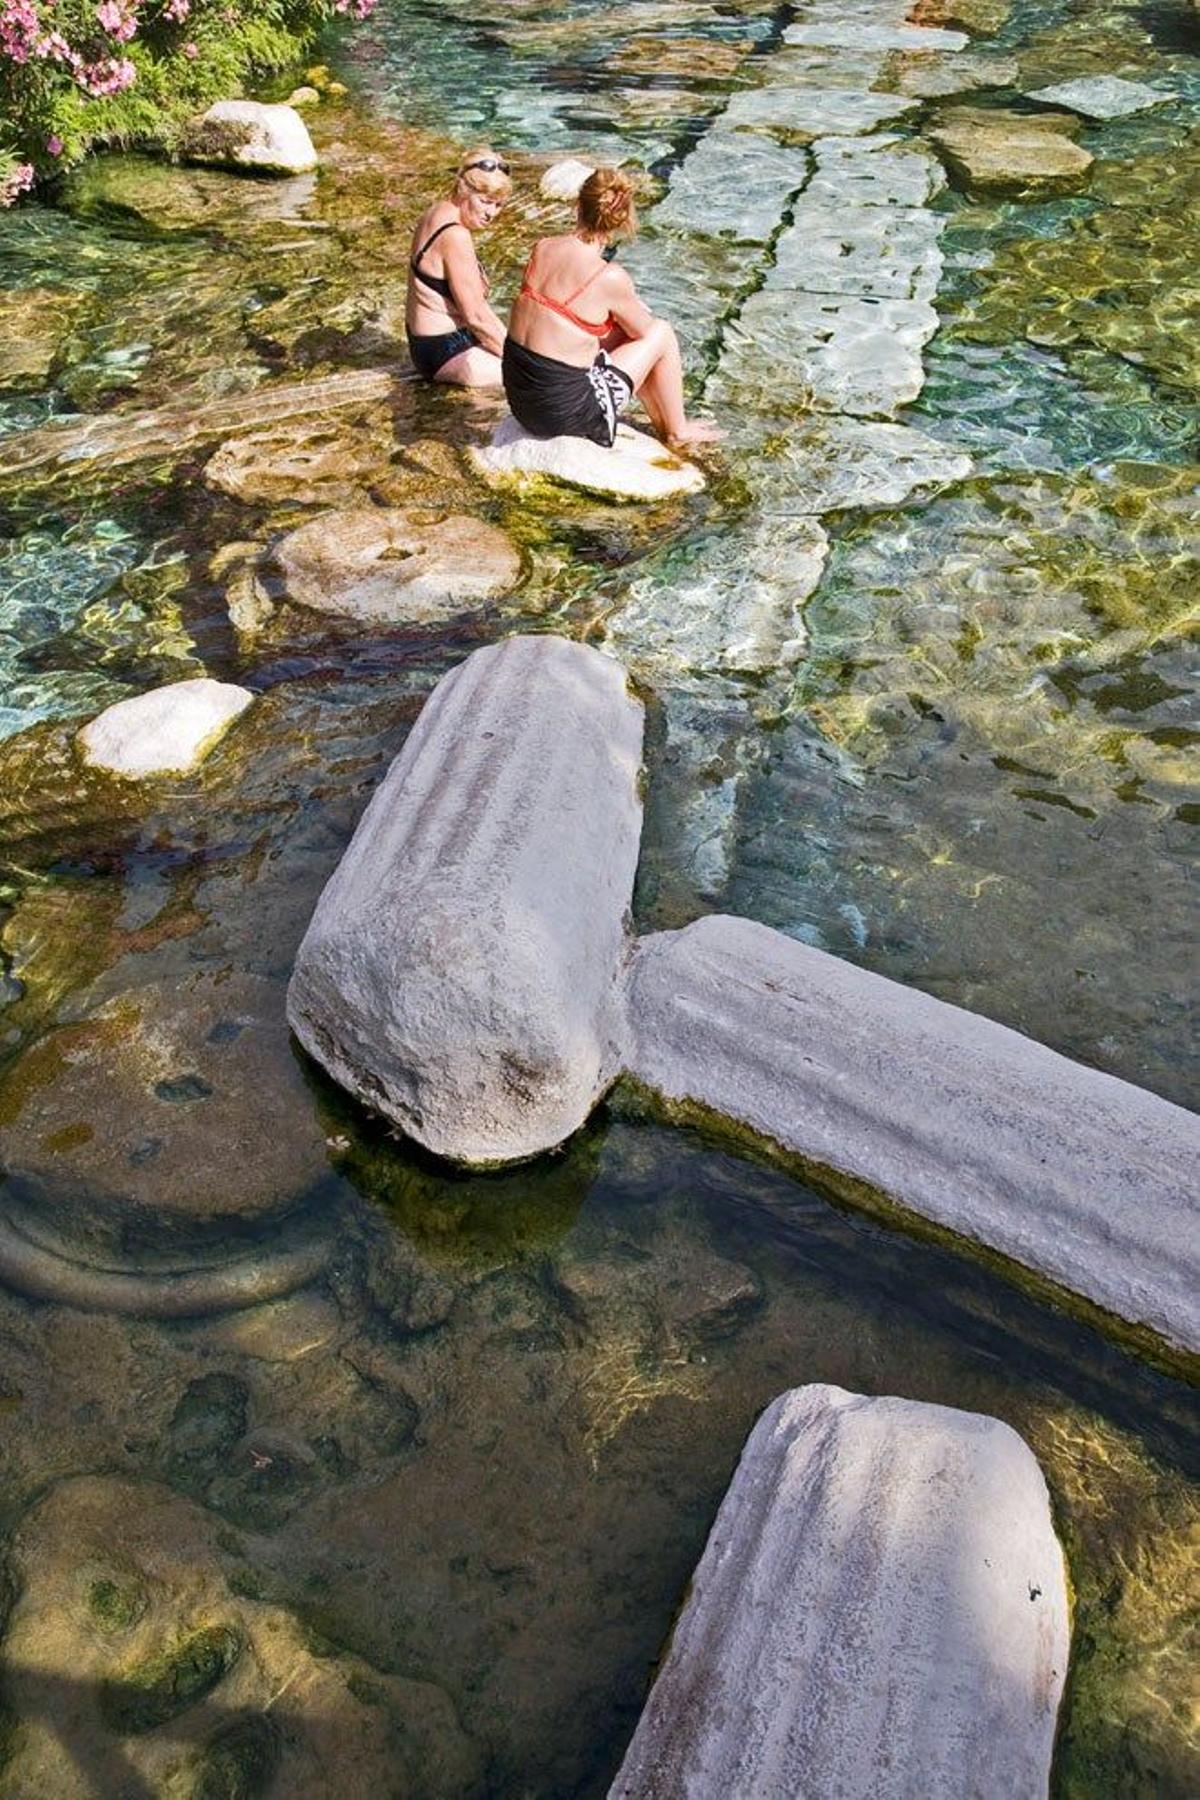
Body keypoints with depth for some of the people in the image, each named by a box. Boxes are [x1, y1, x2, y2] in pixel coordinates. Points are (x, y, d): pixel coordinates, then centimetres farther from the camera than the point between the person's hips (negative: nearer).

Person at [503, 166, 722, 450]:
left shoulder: (542, 249, -1)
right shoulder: (610, 278, -18)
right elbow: (643, 331, 1)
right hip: (564, 414, -6)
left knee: (623, 327, 24)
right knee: (662, 334, 10)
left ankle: (661, 421, 40)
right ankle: (677, 431, 29)